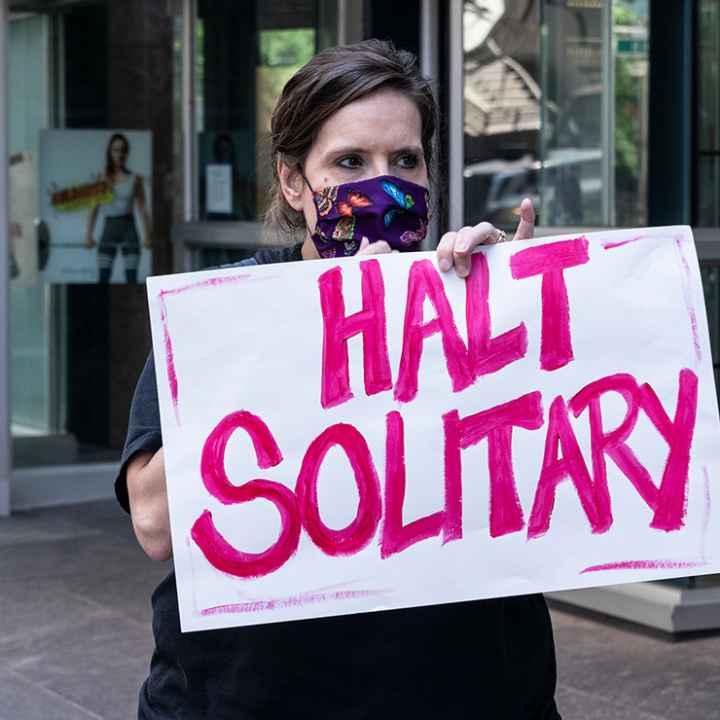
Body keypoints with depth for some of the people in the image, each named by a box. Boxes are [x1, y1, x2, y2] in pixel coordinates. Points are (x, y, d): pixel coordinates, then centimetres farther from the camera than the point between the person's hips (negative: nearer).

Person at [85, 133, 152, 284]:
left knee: (131, 278, -2)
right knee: (103, 278, -4)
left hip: (128, 229, -1)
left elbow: (142, 209, 4)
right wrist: (88, 235, -1)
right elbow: (94, 209, 6)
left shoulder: (135, 179, 5)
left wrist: (148, 236, -2)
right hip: (109, 230, 1)